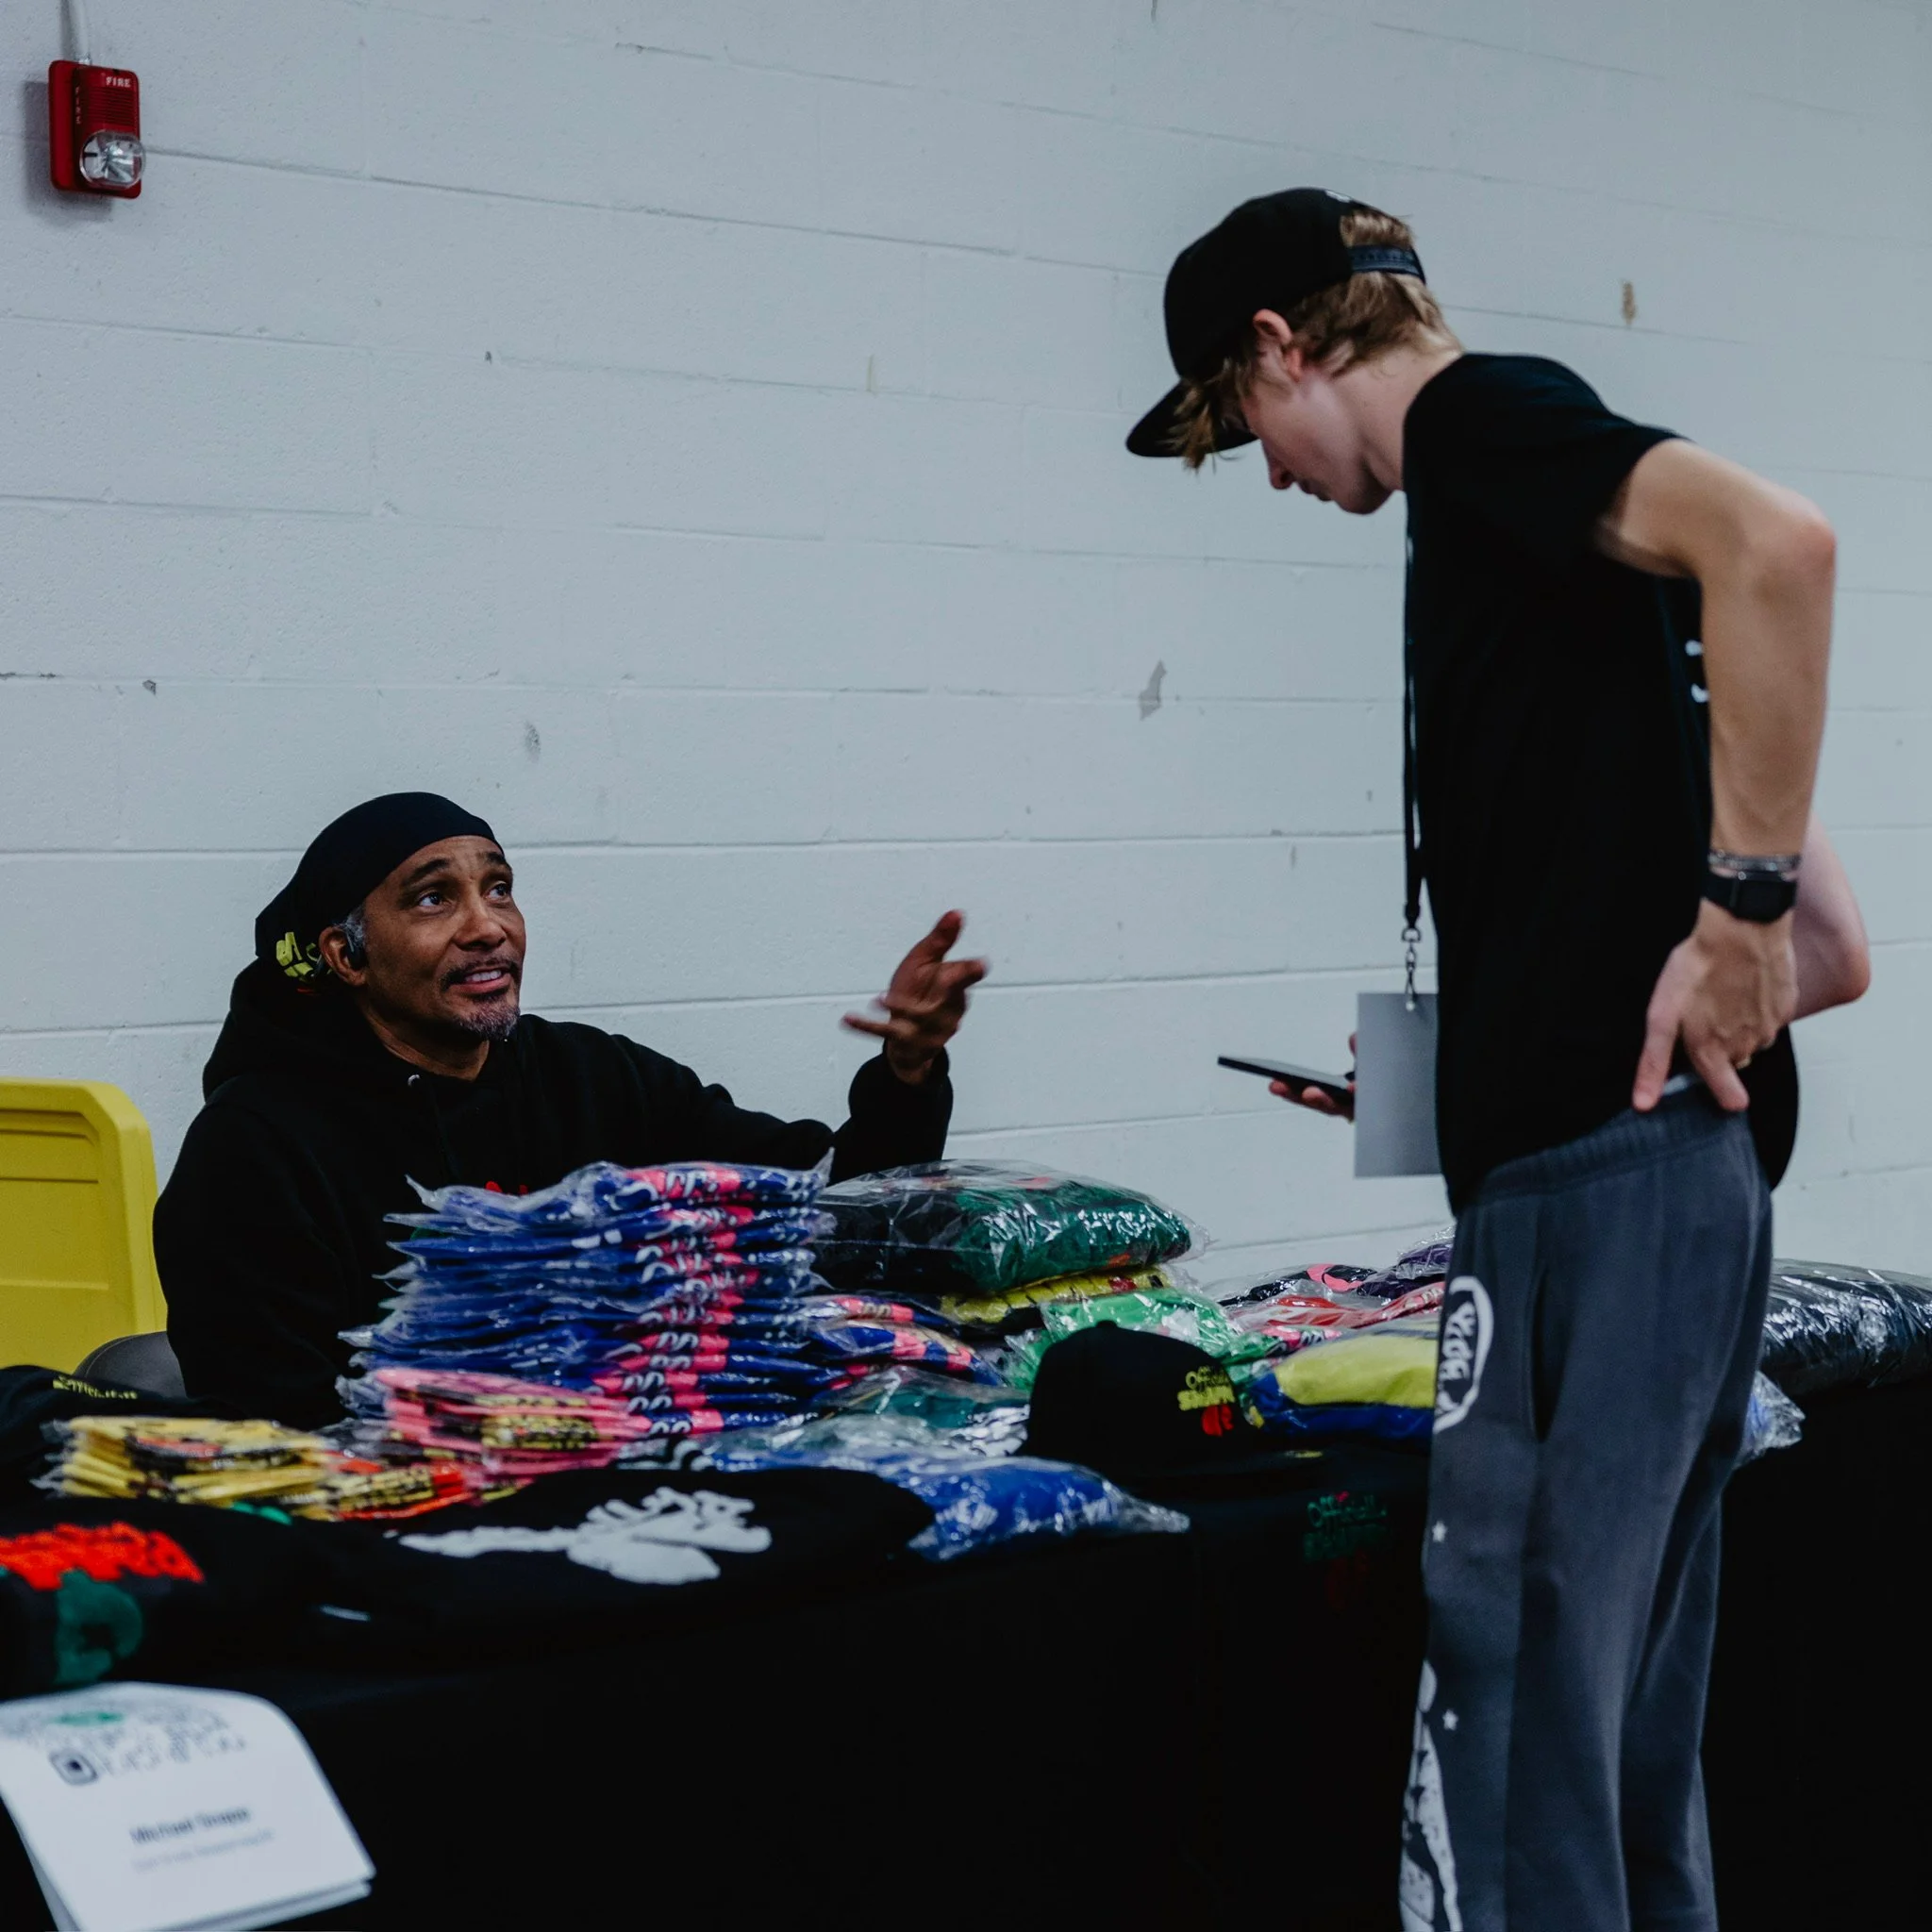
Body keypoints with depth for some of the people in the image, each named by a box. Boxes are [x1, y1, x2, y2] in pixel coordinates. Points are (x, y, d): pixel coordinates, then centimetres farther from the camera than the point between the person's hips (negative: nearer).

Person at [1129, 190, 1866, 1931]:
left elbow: (1775, 540, -26)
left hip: (1596, 1180, -10)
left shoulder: (1480, 417, -4)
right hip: (1661, 1174, 10)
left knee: (1511, 1688, -8)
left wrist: (1740, 905, -20)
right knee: (1621, 1729, 15)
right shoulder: (1503, 486, 22)